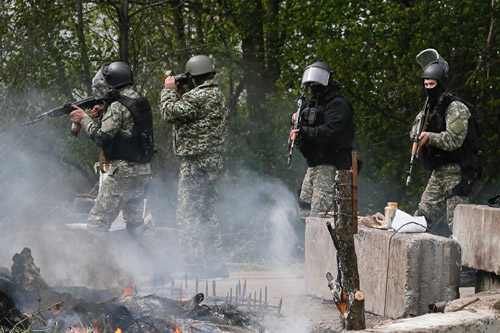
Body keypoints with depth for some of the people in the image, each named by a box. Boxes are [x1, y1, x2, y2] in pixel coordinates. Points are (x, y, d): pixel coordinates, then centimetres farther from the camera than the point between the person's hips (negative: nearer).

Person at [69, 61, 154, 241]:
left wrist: (84, 118, -5)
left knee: (98, 221, -7)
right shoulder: (141, 102, 13)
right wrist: (102, 115, 11)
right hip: (143, 170, 9)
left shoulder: (117, 106, -14)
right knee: (135, 221, 14)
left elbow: (102, 138, -17)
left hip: (123, 171, -9)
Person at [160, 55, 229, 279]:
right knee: (207, 214, 16)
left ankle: (194, 268, -10)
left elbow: (170, 113, -14)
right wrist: (180, 93, 16)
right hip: (212, 164, 10)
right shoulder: (218, 96, 16)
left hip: (195, 163, -10)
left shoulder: (199, 97, -17)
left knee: (188, 216, -8)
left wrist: (169, 90, 0)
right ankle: (215, 266, 19)